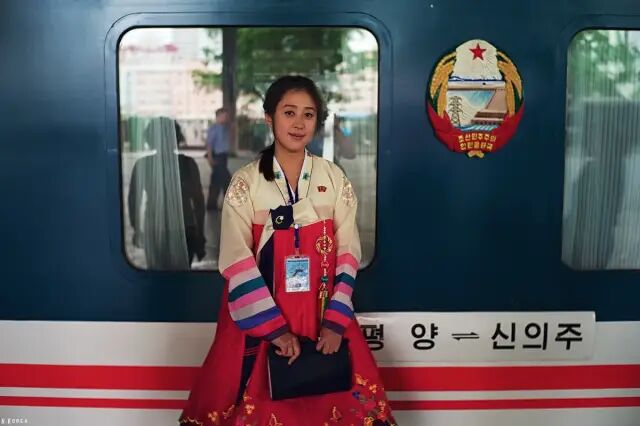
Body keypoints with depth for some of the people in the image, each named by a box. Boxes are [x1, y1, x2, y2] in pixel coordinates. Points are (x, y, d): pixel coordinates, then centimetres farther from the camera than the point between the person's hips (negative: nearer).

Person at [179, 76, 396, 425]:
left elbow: (348, 252, 0)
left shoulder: (334, 179, 1)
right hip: (258, 318, -1)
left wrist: (336, 321, -10)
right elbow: (236, 261, -10)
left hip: (324, 317, 2)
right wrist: (275, 327, -15)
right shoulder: (245, 182, -5)